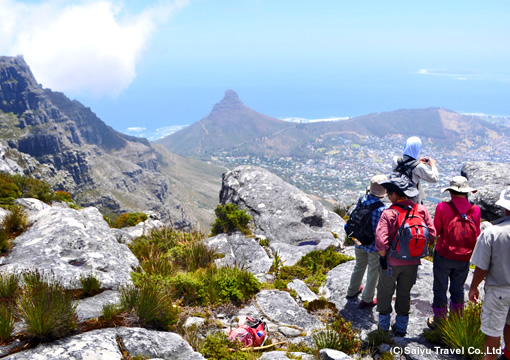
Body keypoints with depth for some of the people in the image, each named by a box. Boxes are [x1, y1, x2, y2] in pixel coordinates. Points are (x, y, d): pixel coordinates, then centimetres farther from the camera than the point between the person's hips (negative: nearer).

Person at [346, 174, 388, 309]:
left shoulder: (361, 200, -12)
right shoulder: (382, 209, -29)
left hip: (359, 243, 6)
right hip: (374, 247, -5)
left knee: (359, 267, 28)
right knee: (373, 273, 16)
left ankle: (352, 291, 46)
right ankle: (367, 300, 30)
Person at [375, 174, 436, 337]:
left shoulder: (389, 213, -21)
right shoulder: (421, 210, -8)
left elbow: (381, 241, -26)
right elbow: (432, 234, -3)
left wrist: (383, 257, -10)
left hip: (392, 262, -4)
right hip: (412, 262, 4)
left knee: (385, 292, 16)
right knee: (404, 294, 20)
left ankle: (384, 326, 29)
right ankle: (401, 327, 31)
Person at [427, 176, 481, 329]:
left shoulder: (443, 207, -15)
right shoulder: (475, 210, -7)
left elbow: (436, 230, -3)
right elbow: (477, 236, 3)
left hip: (444, 255, -3)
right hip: (464, 259, 3)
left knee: (440, 289, 12)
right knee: (458, 290, 20)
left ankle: (439, 321, 24)